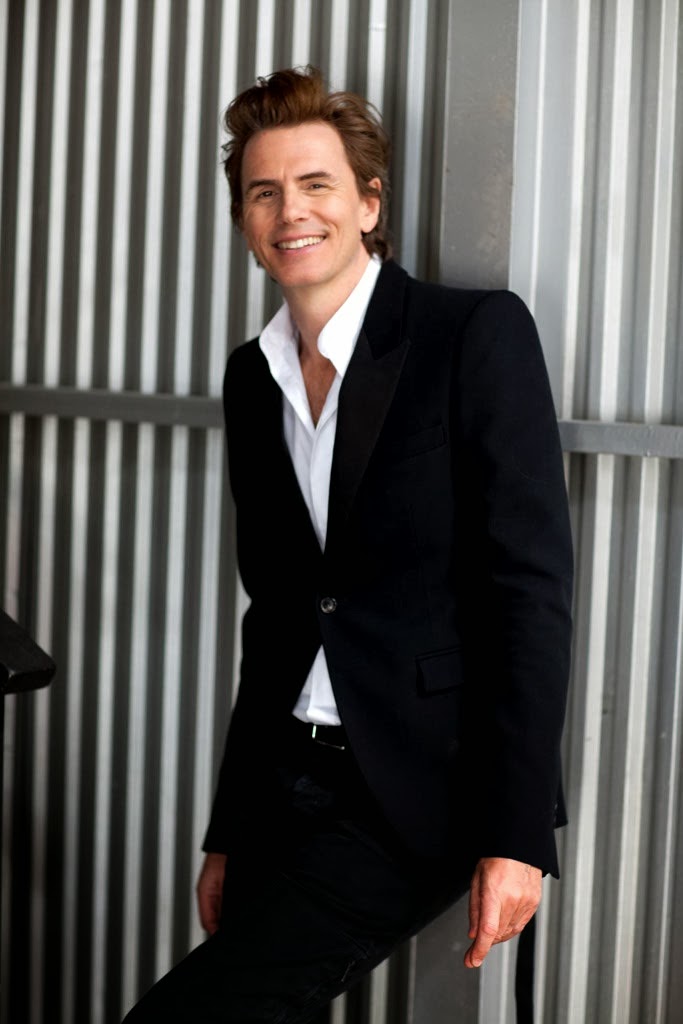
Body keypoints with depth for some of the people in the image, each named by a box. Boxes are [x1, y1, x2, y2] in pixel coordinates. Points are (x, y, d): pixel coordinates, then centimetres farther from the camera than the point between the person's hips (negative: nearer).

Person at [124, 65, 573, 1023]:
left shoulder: (478, 333, -7)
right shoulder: (252, 376, 11)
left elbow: (531, 585, -12)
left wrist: (516, 833, -17)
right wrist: (229, 832, 15)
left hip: (420, 791, -6)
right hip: (289, 782, 6)